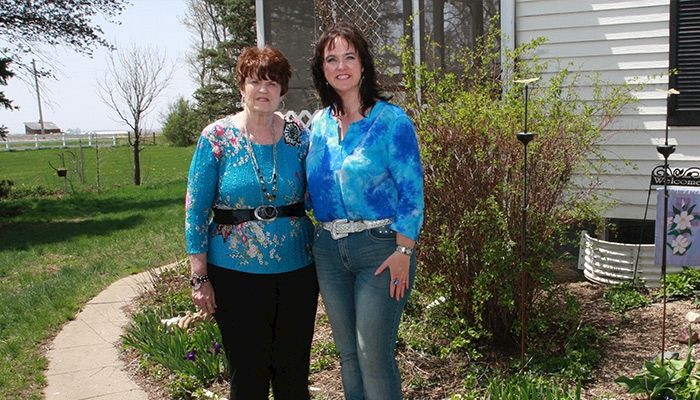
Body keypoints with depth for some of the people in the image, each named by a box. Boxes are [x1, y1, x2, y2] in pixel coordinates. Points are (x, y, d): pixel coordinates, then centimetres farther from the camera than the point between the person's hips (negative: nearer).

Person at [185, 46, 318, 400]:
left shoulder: (298, 135, 1)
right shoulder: (217, 137, -6)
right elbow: (196, 210, -5)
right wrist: (200, 278, -8)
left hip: (296, 270, 3)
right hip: (237, 274, -2)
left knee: (293, 371, 14)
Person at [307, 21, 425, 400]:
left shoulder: (391, 121, -8)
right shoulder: (318, 124, 8)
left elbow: (411, 191, -11)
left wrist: (403, 251, -16)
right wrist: (321, 234, 7)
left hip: (380, 247, -5)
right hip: (329, 249, 6)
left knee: (374, 354, -3)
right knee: (347, 353, 16)